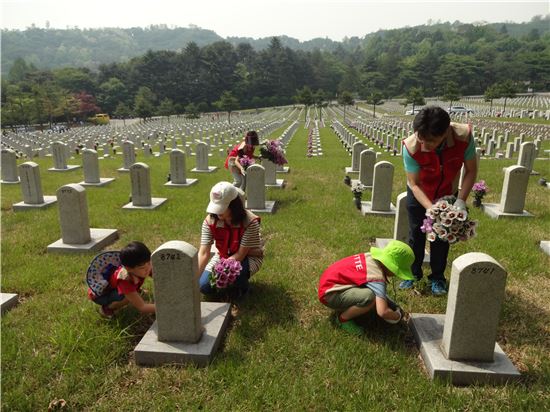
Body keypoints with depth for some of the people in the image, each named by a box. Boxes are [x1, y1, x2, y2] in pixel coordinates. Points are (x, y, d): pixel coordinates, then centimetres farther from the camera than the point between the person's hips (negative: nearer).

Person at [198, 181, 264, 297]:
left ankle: (242, 285, 1)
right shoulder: (210, 221, -21)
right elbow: (203, 253, -24)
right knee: (204, 286, -15)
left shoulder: (250, 222, -31)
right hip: (223, 256, 4)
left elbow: (241, 254, -26)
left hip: (248, 257, -3)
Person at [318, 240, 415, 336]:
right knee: (370, 297, -30)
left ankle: (344, 307, 14)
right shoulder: (377, 277, -26)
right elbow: (382, 312, -33)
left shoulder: (371, 257, -2)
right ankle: (343, 319, -5)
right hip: (329, 293, -9)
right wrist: (398, 316, -11)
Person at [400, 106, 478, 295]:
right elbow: (414, 184, -26)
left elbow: (471, 170, -17)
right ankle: (413, 273, 30)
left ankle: (437, 277, 30)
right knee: (416, 235, 9)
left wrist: (461, 200, -26)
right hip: (419, 195, -1)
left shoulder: (464, 136, -33)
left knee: (442, 237, 10)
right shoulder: (411, 147, -37)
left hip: (448, 194, 1)